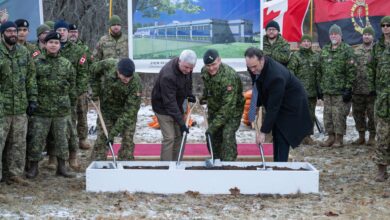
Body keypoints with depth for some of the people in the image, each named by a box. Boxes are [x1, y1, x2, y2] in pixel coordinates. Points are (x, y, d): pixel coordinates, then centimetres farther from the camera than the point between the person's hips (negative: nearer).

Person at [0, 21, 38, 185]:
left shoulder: (24, 52, 12)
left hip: (21, 107, 5)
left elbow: (31, 77, 14)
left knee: (18, 143, 9)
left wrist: (32, 99, 8)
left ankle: (14, 173, 19)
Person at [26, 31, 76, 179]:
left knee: (61, 138, 9)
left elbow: (72, 85, 12)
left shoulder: (67, 64, 7)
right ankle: (33, 167, 12)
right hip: (41, 109, -2)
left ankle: (62, 167, 20)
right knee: (36, 138, 0)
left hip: (62, 110, 2)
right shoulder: (37, 63, 0)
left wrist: (71, 102, 8)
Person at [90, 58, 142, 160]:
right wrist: (95, 90, -5)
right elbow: (93, 70, 0)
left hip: (127, 112, -2)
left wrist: (114, 133, -32)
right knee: (102, 138, 4)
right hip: (107, 109, 2)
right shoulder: (108, 65, -26)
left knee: (128, 140, -2)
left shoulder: (136, 82, -32)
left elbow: (129, 111, -31)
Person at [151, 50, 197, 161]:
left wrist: (189, 93, -1)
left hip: (177, 105, 8)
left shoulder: (186, 67, -11)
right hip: (163, 107, -8)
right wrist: (181, 123, -33)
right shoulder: (168, 75, -36)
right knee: (169, 138, -11)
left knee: (179, 135, 9)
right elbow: (169, 103, -33)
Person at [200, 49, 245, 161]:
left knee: (228, 135, -20)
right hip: (213, 108, 7)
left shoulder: (229, 76, -35)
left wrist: (214, 125, -36)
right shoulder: (204, 71, -11)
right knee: (213, 136, 8)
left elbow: (228, 105, -36)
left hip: (233, 110, -7)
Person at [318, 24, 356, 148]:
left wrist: (348, 88, -14)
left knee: (339, 115, -4)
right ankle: (331, 137, 18)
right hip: (327, 90, 6)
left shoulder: (347, 50, -4)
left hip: (341, 91, -6)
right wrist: (320, 86, 14)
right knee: (327, 115, 9)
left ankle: (339, 139, 5)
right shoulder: (324, 51, 15)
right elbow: (320, 70, 19)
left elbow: (351, 71, -9)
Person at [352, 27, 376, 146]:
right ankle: (361, 136, 19)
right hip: (357, 89, 4)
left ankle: (372, 137, 11)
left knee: (372, 114, 0)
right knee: (358, 113, 8)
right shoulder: (356, 51, 12)